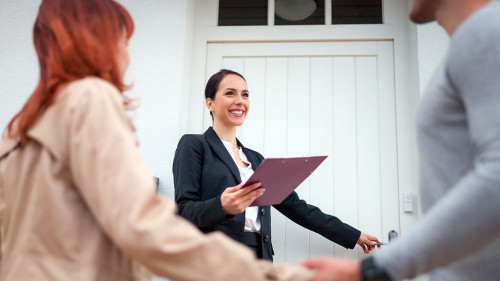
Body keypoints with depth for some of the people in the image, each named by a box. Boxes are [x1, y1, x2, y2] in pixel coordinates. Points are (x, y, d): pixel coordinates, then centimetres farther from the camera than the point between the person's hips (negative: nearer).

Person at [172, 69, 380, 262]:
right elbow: (183, 211, -6)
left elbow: (294, 205, 18)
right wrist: (222, 207, -26)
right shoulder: (193, 145, 2)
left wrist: (353, 236, 17)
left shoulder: (255, 159, 20)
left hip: (259, 260, 6)